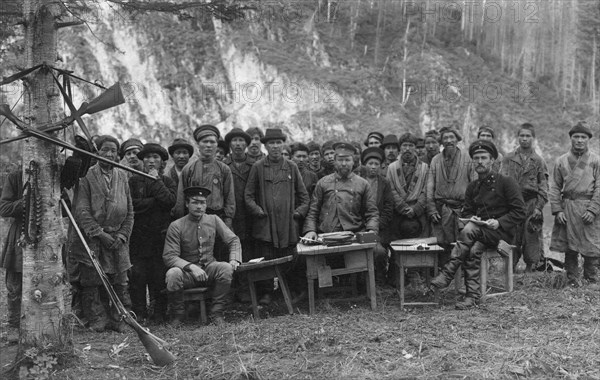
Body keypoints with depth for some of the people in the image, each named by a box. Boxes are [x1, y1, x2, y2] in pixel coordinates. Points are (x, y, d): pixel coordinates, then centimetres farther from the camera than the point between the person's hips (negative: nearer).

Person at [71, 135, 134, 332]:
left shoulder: (123, 177, 10)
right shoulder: (87, 176, -2)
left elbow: (130, 211, 12)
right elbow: (81, 210, -9)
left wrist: (122, 234, 0)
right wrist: (99, 233, -15)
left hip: (117, 240, 3)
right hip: (91, 238, -3)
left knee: (120, 282, 4)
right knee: (91, 282, -2)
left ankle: (119, 319, 13)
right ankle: (97, 319, 8)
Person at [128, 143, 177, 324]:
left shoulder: (168, 181, 13)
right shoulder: (134, 180, 10)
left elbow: (170, 201, -7)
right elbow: (131, 204, -5)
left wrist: (156, 180, -1)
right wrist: (156, 201, -7)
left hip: (161, 234, 0)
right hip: (139, 236, 0)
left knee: (160, 277, -2)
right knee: (137, 276, -4)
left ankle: (159, 314, 7)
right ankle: (139, 314, 3)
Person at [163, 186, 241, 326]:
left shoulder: (213, 220, 3)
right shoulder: (176, 226, -7)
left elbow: (233, 240, 6)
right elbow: (169, 256, -12)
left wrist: (234, 259, -14)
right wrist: (191, 267, -27)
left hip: (209, 269, 2)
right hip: (187, 272, -2)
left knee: (226, 268, -29)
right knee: (173, 274, -34)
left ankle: (216, 313, -13)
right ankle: (177, 315, -9)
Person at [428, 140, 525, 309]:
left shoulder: (506, 182, 0)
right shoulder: (472, 187, 16)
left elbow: (519, 213, -5)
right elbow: (466, 212, 19)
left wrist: (499, 222, -18)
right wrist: (472, 218, -5)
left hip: (502, 232, -4)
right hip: (479, 231, 4)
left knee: (469, 230, -33)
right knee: (473, 249, -31)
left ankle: (447, 274, -34)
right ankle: (473, 295, -30)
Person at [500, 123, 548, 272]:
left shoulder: (539, 161, 7)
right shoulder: (508, 158, 10)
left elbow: (543, 187, 4)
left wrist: (538, 208, -6)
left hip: (531, 204, -1)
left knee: (532, 240, -1)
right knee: (511, 241, 1)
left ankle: (531, 268, 6)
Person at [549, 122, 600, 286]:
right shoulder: (561, 161, 9)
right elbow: (555, 187, 8)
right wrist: (557, 210, -3)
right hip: (567, 207, 2)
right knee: (569, 248, 6)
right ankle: (572, 279, 16)